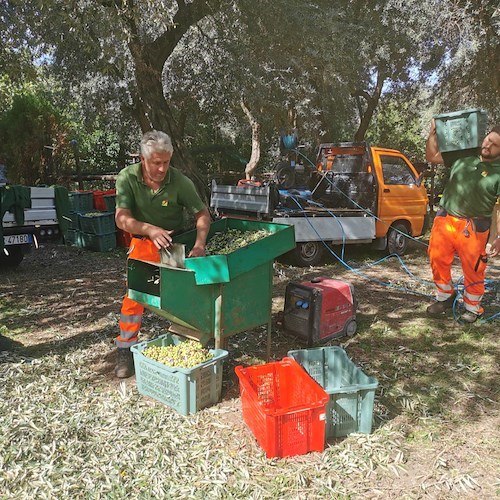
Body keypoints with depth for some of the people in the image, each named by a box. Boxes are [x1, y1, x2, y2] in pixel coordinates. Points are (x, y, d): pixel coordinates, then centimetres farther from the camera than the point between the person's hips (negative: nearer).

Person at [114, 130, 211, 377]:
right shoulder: (127, 178, -17)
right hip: (143, 243, 0)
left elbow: (202, 213, -12)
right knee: (134, 295, -7)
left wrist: (200, 243, -28)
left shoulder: (180, 181, -19)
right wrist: (151, 230, -41)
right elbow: (122, 219, -23)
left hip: (174, 243, 0)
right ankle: (125, 351, 7)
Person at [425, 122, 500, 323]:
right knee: (438, 261, 11)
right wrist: (433, 132, 3)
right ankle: (445, 297, 34)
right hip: (444, 220, 4)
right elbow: (431, 156, 14)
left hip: (473, 228, -3)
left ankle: (472, 308, 29)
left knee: (473, 270, 7)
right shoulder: (463, 155, 5)